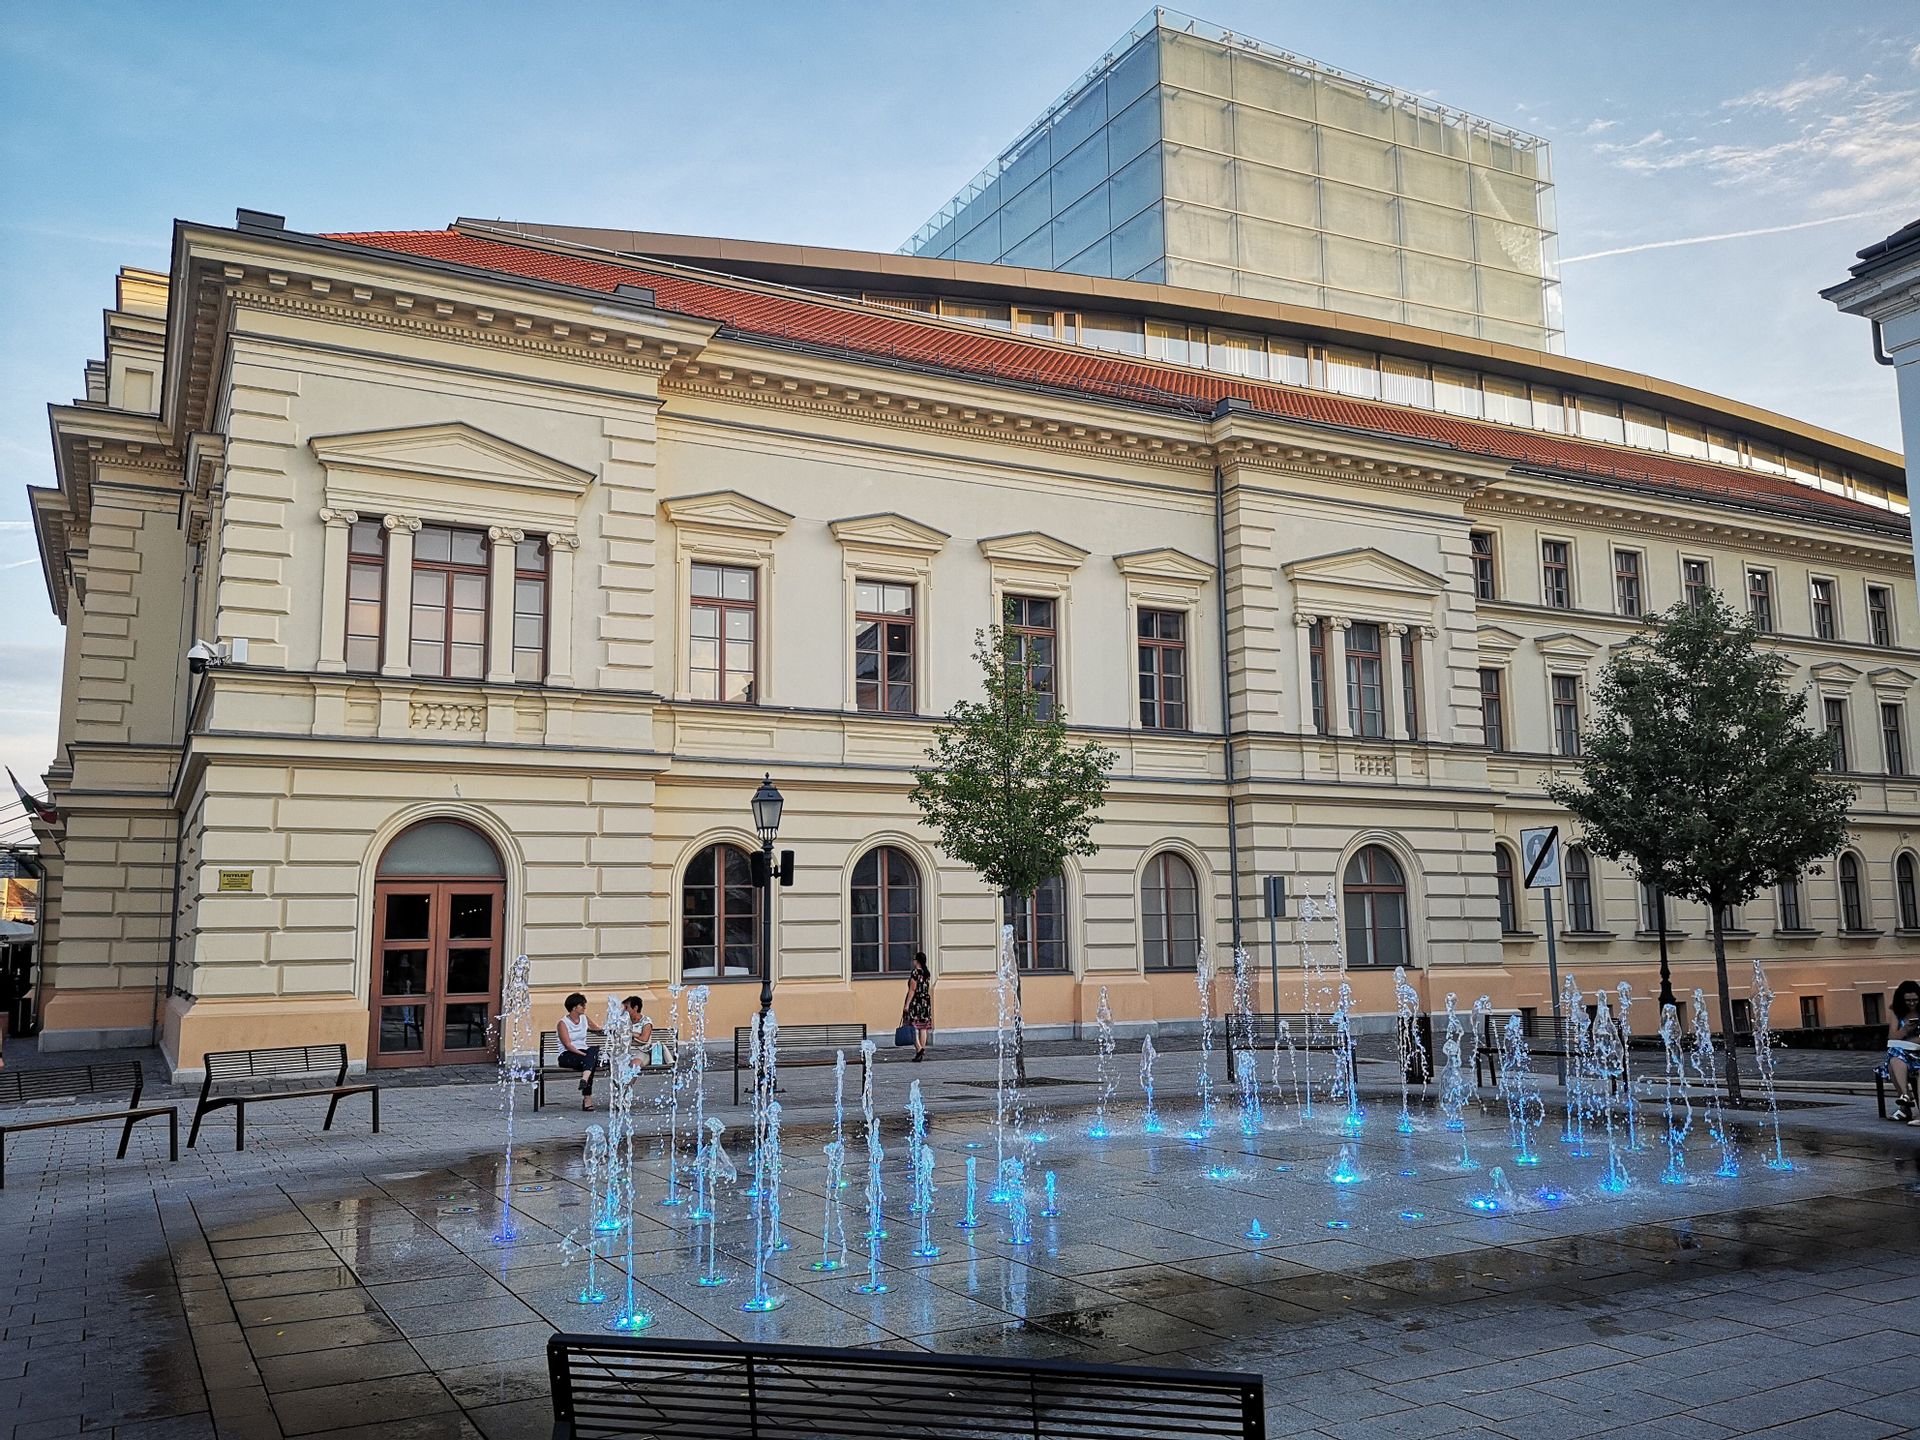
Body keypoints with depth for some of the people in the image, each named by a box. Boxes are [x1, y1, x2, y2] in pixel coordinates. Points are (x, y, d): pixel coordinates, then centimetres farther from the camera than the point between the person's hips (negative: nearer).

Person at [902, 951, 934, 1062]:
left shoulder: (914, 973, -12)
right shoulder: (928, 973, 8)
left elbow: (912, 989, -15)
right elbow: (929, 990, 12)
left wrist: (907, 1004, -13)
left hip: (915, 1002, -7)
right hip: (926, 1002, 7)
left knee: (913, 1027, -4)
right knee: (923, 1028, 8)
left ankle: (919, 1049, -19)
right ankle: (923, 1051, 9)